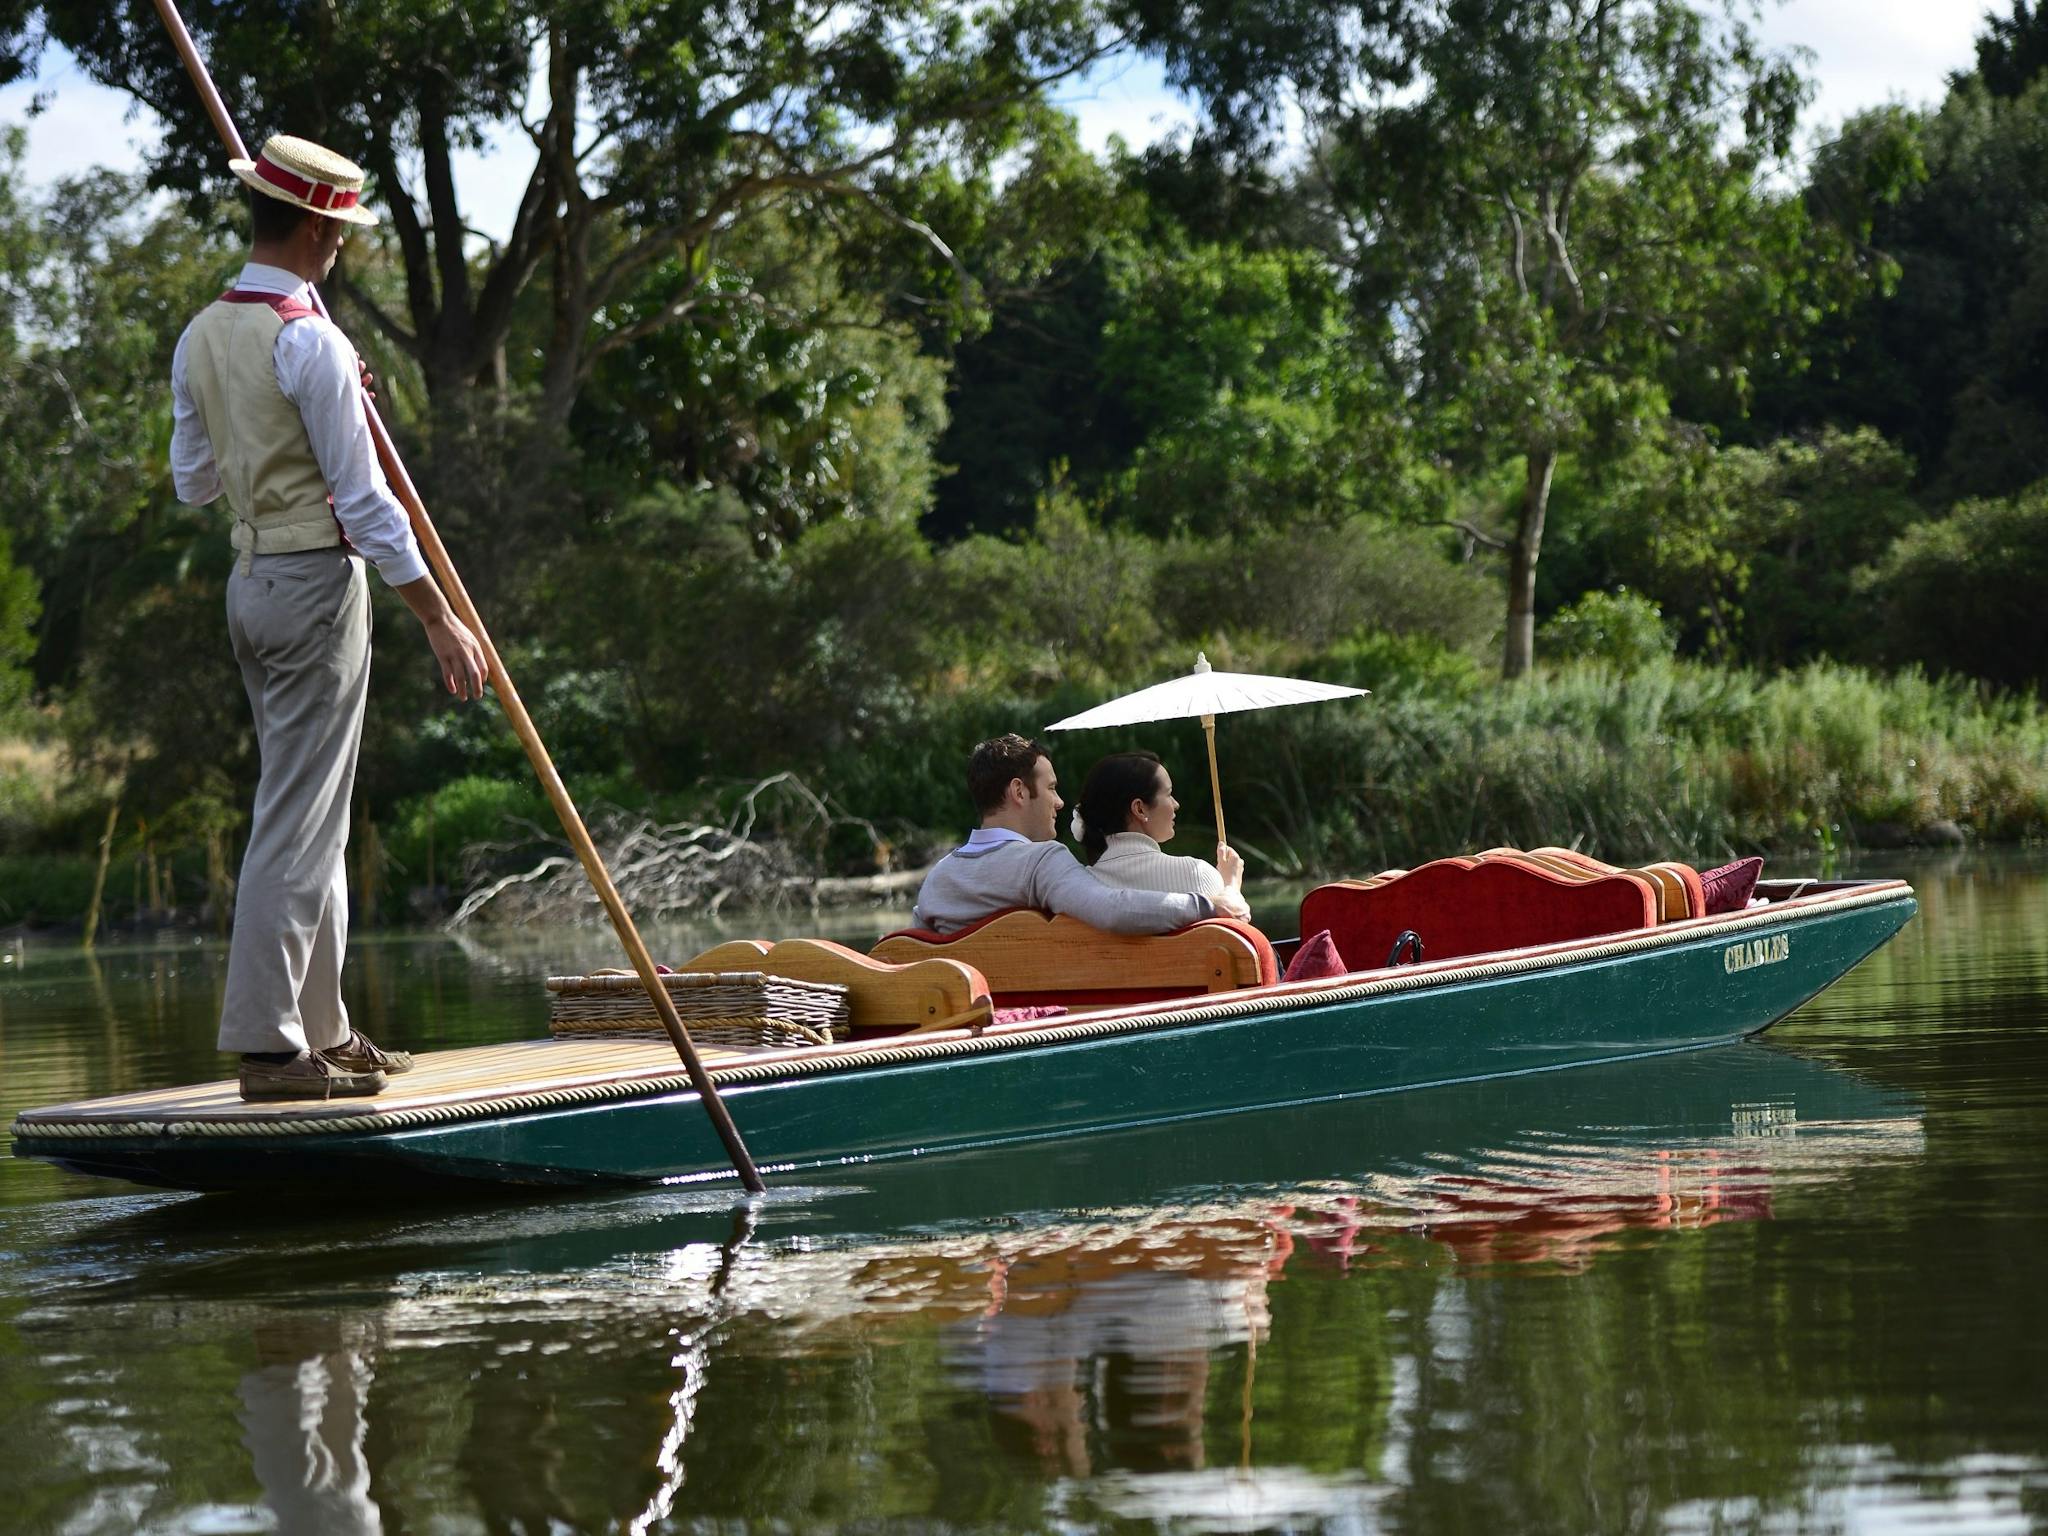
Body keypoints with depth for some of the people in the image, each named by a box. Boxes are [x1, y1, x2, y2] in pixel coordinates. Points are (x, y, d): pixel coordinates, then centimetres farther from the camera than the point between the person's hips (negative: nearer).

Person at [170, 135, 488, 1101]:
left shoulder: (199, 340, 9)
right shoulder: (308, 342, -16)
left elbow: (194, 485, 16)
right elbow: (363, 499, -16)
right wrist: (439, 619, -11)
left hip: (249, 579, 8)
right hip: (317, 582, -8)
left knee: (314, 814, 15)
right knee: (297, 820, -7)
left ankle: (321, 1031, 20)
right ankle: (267, 1044, -8)